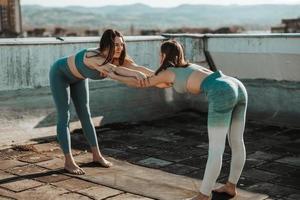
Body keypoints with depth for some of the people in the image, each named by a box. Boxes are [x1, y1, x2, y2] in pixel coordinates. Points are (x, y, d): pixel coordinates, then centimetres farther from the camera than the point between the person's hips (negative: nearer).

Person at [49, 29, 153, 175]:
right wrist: (135, 74, -75)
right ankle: (68, 162, -4)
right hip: (60, 74, -7)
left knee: (85, 115, 9)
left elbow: (137, 67, -25)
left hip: (78, 77, 7)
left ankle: (96, 155, 16)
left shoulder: (117, 58, -22)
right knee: (64, 117, -8)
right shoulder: (93, 56, -44)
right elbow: (114, 70, -61)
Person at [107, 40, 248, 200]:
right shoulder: (188, 66, 36)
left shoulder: (167, 73, 14)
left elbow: (139, 84, 28)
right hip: (238, 87, 8)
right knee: (236, 143, 18)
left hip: (222, 94, -8)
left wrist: (115, 76, 42)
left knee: (215, 149, -3)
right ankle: (231, 186, 31)